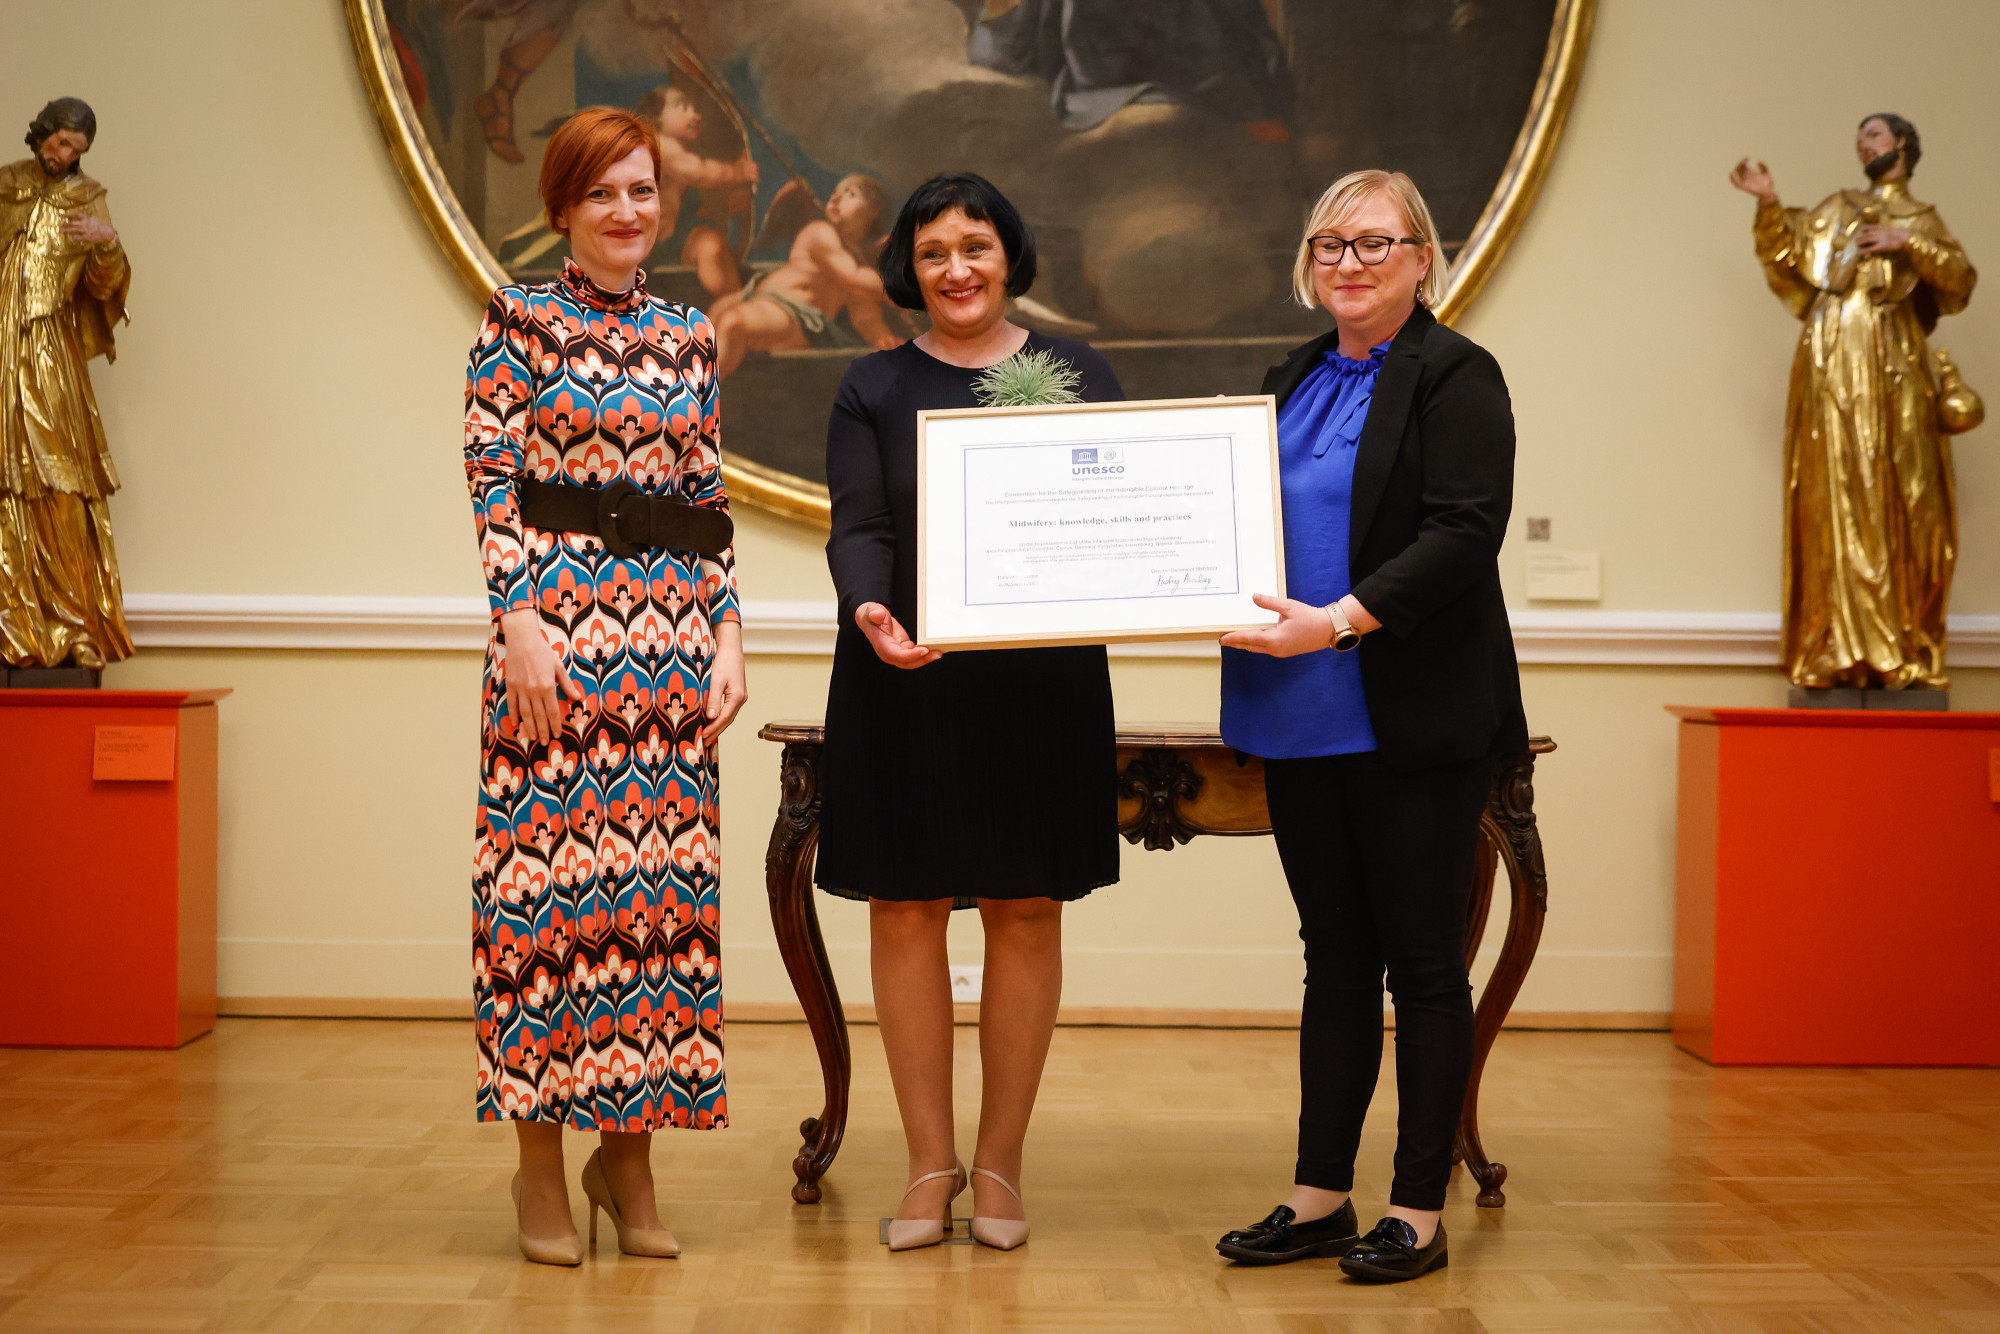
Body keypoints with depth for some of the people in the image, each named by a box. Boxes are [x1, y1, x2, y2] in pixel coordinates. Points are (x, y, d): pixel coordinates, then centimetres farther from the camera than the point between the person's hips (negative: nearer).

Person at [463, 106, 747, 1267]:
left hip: (671, 629, 4)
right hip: (557, 622, -4)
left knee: (663, 883, 3)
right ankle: (541, 1161, 7)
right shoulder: (521, 322, 2)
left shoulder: (691, 337, 15)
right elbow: (491, 483, -4)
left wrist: (729, 636, 7)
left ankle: (630, 1152, 14)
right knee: (547, 877, -4)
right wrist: (521, 624, -13)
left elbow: (711, 502, 15)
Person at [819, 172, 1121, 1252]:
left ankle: (1000, 1162, 17)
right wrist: (868, 612, -23)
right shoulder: (874, 388, 8)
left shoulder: (1077, 374, 9)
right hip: (905, 681, 0)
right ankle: (929, 1162, 15)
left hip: (1041, 681, 0)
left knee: (1025, 913, 4)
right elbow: (858, 526, -2)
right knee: (905, 912, 2)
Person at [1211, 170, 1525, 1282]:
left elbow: (1464, 533, -16)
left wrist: (1343, 618, -25)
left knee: (1423, 962, 2)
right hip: (1303, 720, 7)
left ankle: (1420, 1212, 11)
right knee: (1335, 957, 13)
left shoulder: (1456, 376, -5)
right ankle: (1321, 1198, 21)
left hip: (1414, 721, -7)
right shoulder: (1294, 380, 16)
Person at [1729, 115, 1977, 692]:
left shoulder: (1921, 220, 17)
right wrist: (1769, 205, -3)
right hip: (1834, 366, 0)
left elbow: (1961, 280, 3)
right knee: (1839, 501, -7)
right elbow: (1789, 258, 8)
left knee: (1900, 505, -4)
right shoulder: (1836, 208, 20)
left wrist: (1909, 244, -8)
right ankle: (1842, 650, -9)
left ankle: (1904, 649, -3)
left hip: (1893, 369, 0)